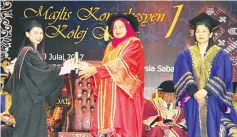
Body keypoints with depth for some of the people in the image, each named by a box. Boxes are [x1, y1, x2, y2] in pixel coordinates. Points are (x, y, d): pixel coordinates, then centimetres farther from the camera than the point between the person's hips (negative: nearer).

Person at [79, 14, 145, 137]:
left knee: (123, 125, -12)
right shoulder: (111, 46, 21)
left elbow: (122, 63, -15)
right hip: (109, 93, 6)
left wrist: (96, 70, -19)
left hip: (124, 92, -6)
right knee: (109, 126, -2)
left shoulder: (134, 44, -1)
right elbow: (106, 67, 15)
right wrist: (89, 68, -4)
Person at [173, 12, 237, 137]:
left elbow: (221, 77, -6)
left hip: (212, 101, -1)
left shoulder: (220, 55, 4)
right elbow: (184, 76, -4)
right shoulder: (186, 54, 7)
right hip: (192, 101, 1)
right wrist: (194, 92, -20)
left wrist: (205, 91, -20)